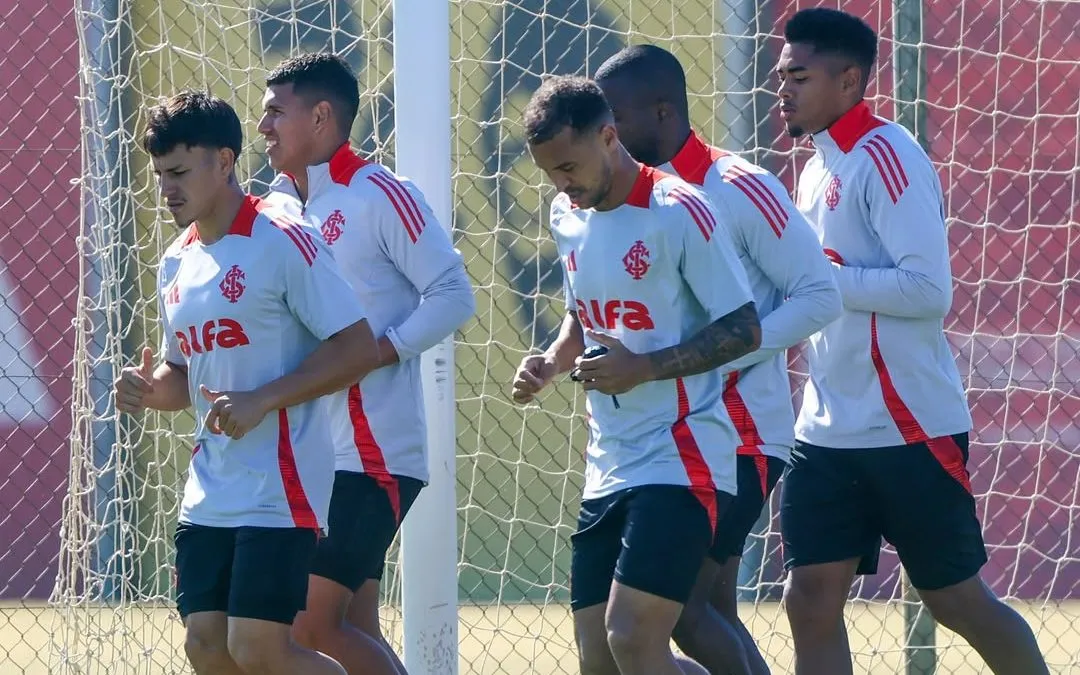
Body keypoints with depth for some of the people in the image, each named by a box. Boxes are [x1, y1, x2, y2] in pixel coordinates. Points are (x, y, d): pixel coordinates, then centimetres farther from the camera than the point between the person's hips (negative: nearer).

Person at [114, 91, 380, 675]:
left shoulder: (283, 243, -11)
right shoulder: (177, 263, 14)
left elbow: (359, 347, -14)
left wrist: (263, 400, -20)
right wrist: (149, 389, 1)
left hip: (278, 489, -8)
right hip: (209, 493, 8)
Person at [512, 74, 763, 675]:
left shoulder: (678, 213, -12)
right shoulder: (568, 217, 11)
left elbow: (745, 331, -11)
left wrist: (645, 368, -21)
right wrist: (551, 363, 6)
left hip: (680, 462, -8)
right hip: (609, 468, 8)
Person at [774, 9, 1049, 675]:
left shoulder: (884, 157, -14)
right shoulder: (818, 169, 14)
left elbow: (929, 289, -22)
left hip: (909, 429, -8)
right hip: (829, 434, 8)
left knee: (958, 600, 2)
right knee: (812, 600, 0)